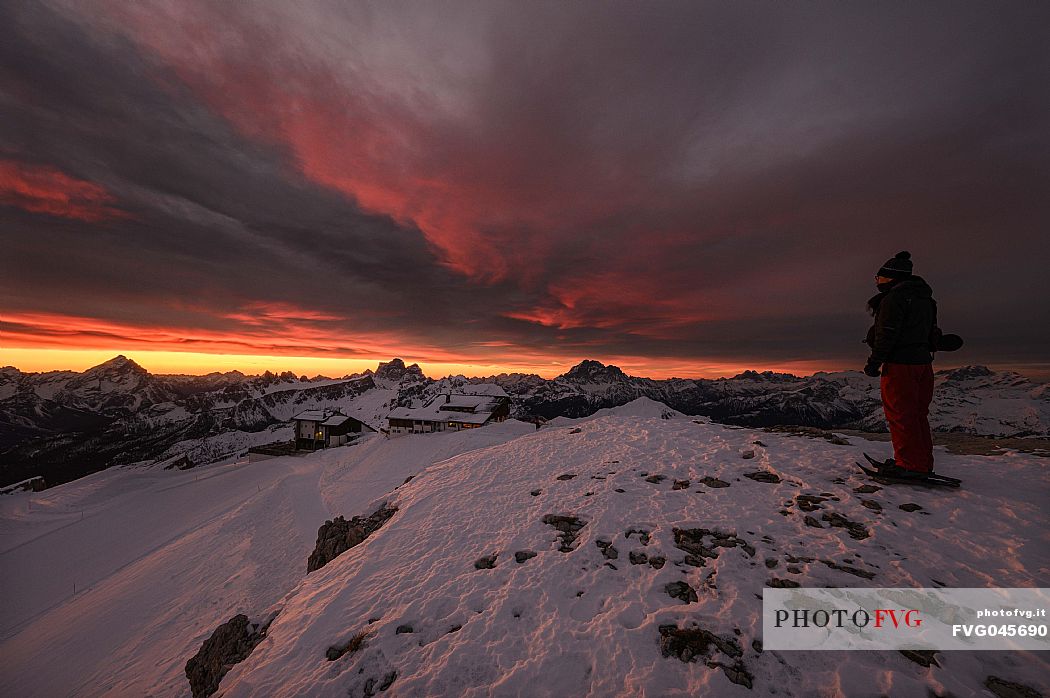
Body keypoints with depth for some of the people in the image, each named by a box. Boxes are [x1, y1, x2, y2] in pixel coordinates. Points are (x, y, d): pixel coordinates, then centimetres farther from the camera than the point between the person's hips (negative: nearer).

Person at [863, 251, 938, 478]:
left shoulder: (893, 298, -13)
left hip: (899, 364, -10)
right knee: (918, 414, 15)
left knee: (900, 414, -4)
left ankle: (910, 465, 0)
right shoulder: (925, 299, 18)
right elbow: (931, 333, 21)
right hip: (923, 361, 10)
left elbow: (887, 334, -18)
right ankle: (924, 462, 22)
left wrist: (875, 361, -14)